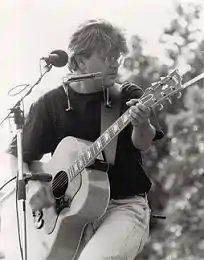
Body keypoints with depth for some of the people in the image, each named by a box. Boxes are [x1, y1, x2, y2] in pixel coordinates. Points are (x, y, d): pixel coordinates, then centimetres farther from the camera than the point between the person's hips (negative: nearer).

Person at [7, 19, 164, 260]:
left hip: (124, 206, -2)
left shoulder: (128, 96, 4)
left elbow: (142, 143, -13)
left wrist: (142, 126, -36)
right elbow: (16, 154, 11)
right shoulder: (51, 104, 6)